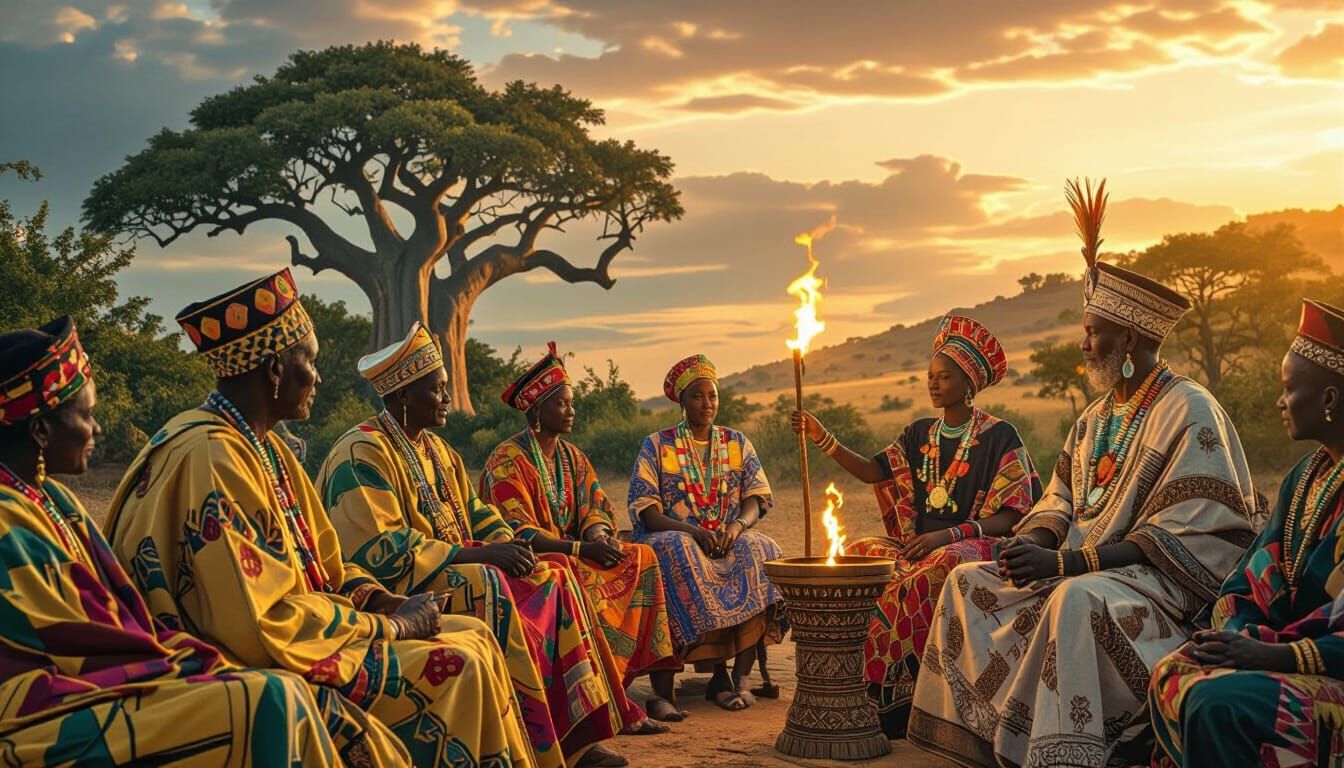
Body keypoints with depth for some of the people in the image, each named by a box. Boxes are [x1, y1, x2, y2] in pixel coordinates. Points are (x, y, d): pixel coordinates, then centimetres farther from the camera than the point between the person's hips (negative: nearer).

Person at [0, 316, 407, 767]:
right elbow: (82, 650, -15)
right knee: (267, 703, -24)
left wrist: (212, 662, 1)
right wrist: (202, 668, -9)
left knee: (296, 698, -8)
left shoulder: (51, 500, 16)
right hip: (47, 726, -9)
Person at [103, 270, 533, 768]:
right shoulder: (211, 458, -22)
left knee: (472, 635, 5)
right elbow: (260, 627, -27)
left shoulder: (266, 449, 10)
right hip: (251, 670, -10)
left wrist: (385, 604, -4)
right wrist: (394, 626, -17)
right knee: (456, 666, -16)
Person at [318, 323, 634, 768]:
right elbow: (378, 548, -23)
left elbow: (475, 513, 19)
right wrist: (474, 554, -24)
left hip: (452, 570, 10)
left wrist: (507, 545, -4)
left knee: (553, 580, -3)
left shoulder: (437, 450, 17)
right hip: (389, 590, -9)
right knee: (486, 586, -33)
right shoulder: (362, 452, -14)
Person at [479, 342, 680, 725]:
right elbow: (517, 533, -17)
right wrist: (580, 548, -25)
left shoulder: (572, 457, 15)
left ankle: (657, 685, -21)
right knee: (589, 586, -36)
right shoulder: (508, 460, -9)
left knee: (642, 560, -15)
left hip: (575, 552, 7)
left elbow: (595, 508, 10)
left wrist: (601, 536, -15)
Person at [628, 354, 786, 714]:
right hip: (673, 540, -2)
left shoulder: (737, 444, 14)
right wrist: (693, 531, -22)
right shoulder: (657, 446, 4)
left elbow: (755, 501, 4)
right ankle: (720, 672, -33)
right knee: (682, 555, -38)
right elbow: (646, 512, -5)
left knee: (759, 551, -31)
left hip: (731, 540, 2)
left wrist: (736, 526, -20)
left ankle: (740, 675, -32)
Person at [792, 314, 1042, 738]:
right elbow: (875, 472, 1)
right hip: (920, 544, 6)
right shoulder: (920, 435, 16)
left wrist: (948, 535, -21)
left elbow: (1009, 516, -8)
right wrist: (825, 441, -12)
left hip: (974, 546, -6)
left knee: (944, 564, -37)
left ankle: (896, 697, -30)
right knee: (861, 554, -19)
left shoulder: (998, 437, -1)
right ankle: (875, 689, -21)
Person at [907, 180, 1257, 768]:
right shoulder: (1097, 417, 16)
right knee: (968, 581, -4)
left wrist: (1066, 562, -22)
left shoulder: (1190, 413, -11)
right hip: (1076, 568, 9)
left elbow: (1180, 541, -17)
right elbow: (1061, 500, 17)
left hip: (1158, 581, -9)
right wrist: (1034, 541, -8)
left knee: (1076, 601, -38)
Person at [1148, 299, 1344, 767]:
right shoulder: (1305, 478, 12)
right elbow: (1250, 586, 10)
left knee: (1221, 701, -27)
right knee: (1172, 676, -10)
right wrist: (1235, 635, -10)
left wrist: (1274, 654, -24)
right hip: (1286, 651, 8)